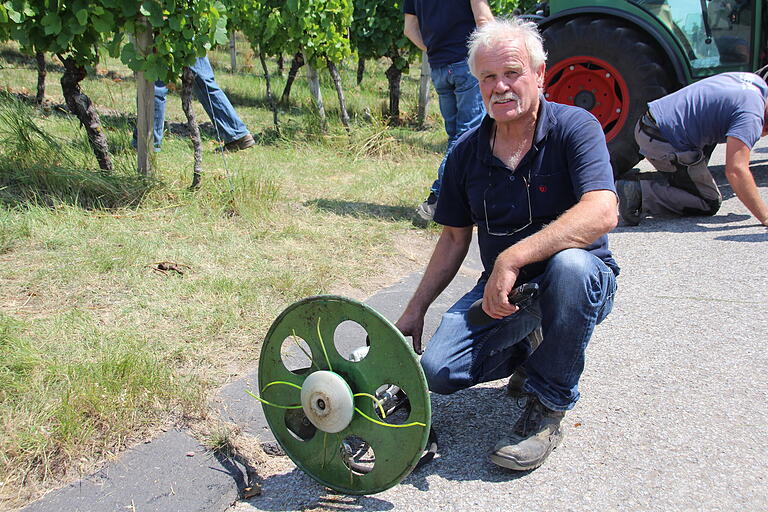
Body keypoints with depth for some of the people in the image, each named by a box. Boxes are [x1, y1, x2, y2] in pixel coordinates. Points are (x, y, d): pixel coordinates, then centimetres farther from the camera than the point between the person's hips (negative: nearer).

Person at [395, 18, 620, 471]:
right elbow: (455, 238, 11)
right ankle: (527, 350, 16)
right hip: (502, 292, 4)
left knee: (570, 263, -39)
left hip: (584, 281, -4)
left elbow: (602, 213, -30)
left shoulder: (575, 127, -14)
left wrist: (513, 258, -37)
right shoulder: (467, 152, 1)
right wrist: (416, 309, 7)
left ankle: (548, 409, -17)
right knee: (439, 370, -17)